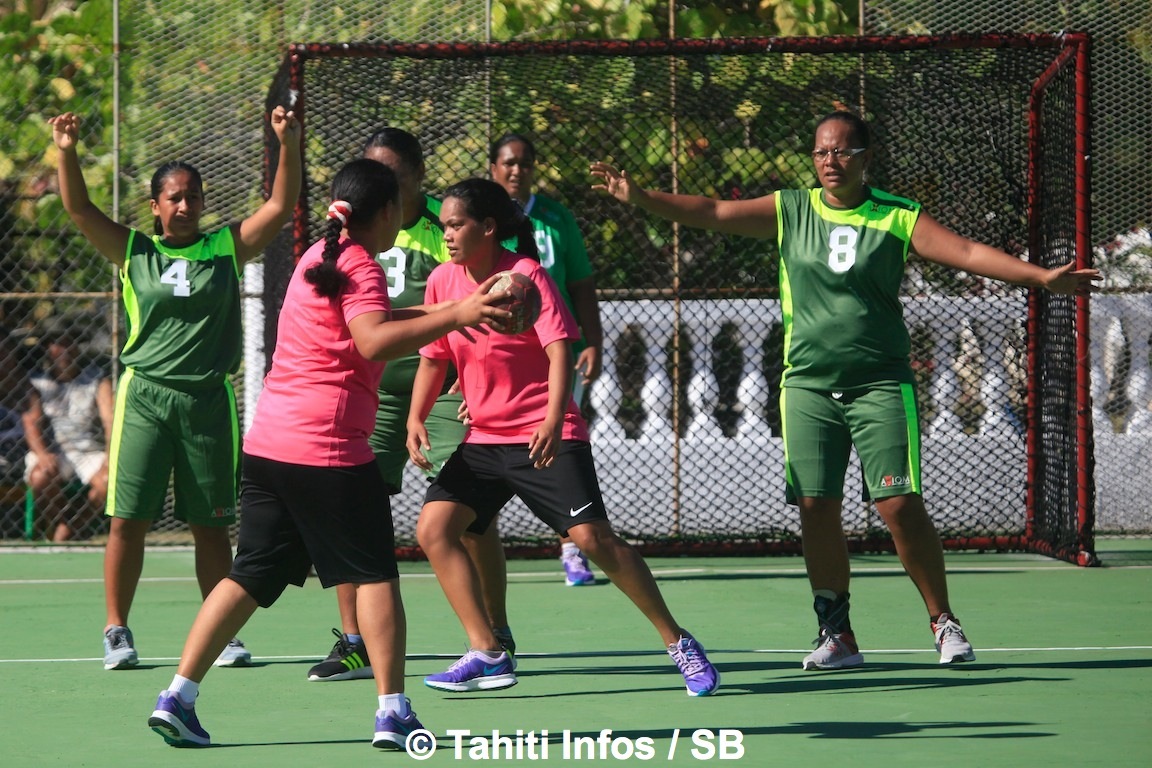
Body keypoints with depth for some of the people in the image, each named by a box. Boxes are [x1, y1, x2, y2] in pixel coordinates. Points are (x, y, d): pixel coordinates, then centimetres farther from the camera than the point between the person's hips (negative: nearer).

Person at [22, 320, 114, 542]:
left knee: (107, 481, -32)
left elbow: (109, 416, -7)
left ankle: (67, 530, -10)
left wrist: (111, 455, -26)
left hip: (91, 450, 1)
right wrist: (42, 454, -26)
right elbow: (31, 422, -4)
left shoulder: (96, 379, 8)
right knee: (40, 478, -35)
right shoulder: (39, 383, 9)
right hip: (53, 451, -1)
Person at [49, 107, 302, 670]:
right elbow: (79, 208, 1)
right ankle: (116, 631, 4)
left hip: (209, 401, 1)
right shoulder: (133, 252, 7)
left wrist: (289, 144, -10)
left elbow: (280, 206, 2)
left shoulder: (226, 248, 8)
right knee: (129, 518, -5)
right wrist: (67, 153, -14)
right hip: (143, 396, -1)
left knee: (210, 524, 5)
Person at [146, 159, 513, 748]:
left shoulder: (318, 258, 18)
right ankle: (393, 712, -3)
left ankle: (177, 698, 5)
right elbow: (374, 341, -26)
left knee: (251, 576, 11)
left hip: (267, 440, 8)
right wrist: (455, 317, -30)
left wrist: (445, 312, 26)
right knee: (374, 573, 1)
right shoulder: (360, 268, -9)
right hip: (328, 446, -8)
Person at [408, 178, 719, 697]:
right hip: (482, 438, 6)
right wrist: (416, 418, -2)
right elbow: (433, 359, 14)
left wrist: (554, 419, -34)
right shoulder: (442, 281, 4)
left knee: (592, 537, -15)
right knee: (433, 528, -9)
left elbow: (559, 351, -20)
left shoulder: (526, 274, -13)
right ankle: (487, 655, -3)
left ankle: (678, 643, -1)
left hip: (546, 436, -6)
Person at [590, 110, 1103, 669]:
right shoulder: (790, 211, 5)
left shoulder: (897, 217, -1)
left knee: (900, 506, -10)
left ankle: (943, 622, 6)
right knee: (816, 508, -2)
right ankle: (838, 637, 9)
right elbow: (709, 213, 3)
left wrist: (1042, 277, -18)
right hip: (808, 385, 2)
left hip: (880, 383, -2)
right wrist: (640, 197, -8)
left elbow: (967, 253, -8)